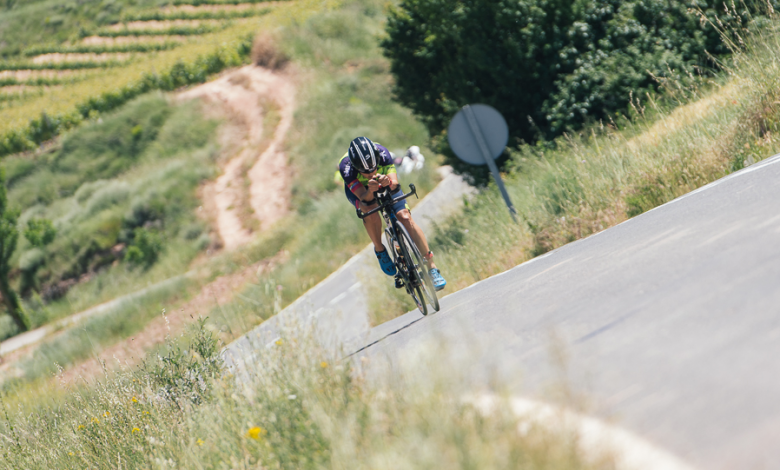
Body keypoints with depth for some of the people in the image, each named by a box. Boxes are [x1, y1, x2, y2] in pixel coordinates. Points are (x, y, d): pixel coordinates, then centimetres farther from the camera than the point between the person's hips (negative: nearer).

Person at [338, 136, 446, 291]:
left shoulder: (382, 153, -36)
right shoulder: (346, 166, -39)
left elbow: (395, 184, -39)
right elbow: (364, 198, -42)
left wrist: (388, 182, -62)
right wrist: (370, 191, -64)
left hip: (387, 187, 1)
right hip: (360, 191, -1)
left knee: (405, 217, -18)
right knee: (370, 211, -35)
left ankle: (432, 267, -10)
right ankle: (380, 251, -9)